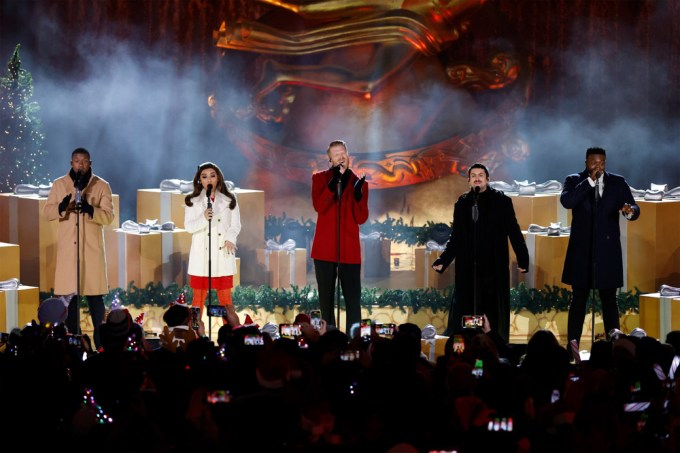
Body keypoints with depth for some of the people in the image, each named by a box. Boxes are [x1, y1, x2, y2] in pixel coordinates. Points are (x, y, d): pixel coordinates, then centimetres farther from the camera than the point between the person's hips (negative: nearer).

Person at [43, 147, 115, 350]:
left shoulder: (102, 186, 3)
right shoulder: (59, 184, 8)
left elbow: (109, 216, -5)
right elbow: (47, 212, 2)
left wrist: (90, 209, -24)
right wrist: (61, 207, -21)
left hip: (92, 248, -1)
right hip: (67, 248, 1)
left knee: (95, 295, -1)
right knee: (69, 295, 1)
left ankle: (100, 340, 4)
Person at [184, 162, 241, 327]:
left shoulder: (229, 200, 8)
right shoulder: (193, 201, 5)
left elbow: (235, 224, 4)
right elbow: (189, 226, -3)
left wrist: (230, 238, -15)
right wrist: (203, 219, -22)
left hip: (222, 252, 1)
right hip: (201, 253, -1)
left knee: (225, 295, 1)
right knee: (199, 294, 0)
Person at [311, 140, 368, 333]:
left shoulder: (358, 183, 8)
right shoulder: (320, 178, 6)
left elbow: (361, 218, -2)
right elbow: (319, 206, -11)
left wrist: (358, 195, -18)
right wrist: (333, 182, -19)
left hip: (350, 249, 0)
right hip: (325, 248, 0)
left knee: (353, 297, -5)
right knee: (326, 297, 5)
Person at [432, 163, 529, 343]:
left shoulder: (501, 201, 3)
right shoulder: (462, 203, 11)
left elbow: (513, 231, 0)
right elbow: (456, 238, 16)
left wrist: (522, 259, -8)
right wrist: (443, 260, 7)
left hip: (494, 268, -2)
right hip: (468, 269, 2)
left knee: (495, 313, -1)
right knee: (463, 312, -2)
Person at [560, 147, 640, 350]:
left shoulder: (618, 183, 4)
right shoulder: (574, 181, 1)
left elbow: (634, 209, -3)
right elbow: (567, 201, -18)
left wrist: (630, 211, -28)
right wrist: (590, 181, -21)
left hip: (607, 251, 1)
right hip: (581, 251, -1)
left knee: (609, 300, 4)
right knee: (578, 300, 4)